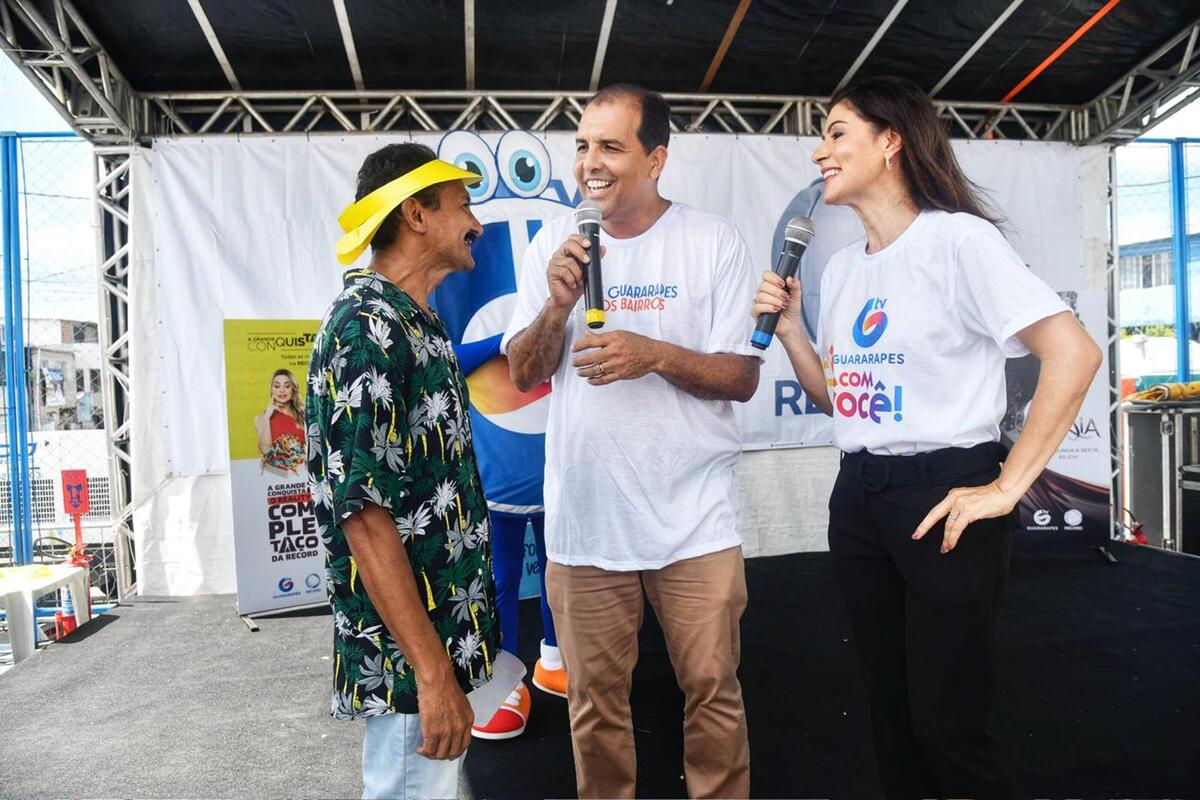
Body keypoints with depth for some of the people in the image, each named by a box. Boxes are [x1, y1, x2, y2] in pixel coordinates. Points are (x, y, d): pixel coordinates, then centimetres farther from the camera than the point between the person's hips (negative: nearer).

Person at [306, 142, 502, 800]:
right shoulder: (366, 328, -20)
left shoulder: (415, 323, 10)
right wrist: (432, 672, -23)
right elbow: (363, 516, -25)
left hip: (442, 633, 9)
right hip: (409, 652, -9)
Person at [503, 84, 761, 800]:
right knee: (596, 701, 14)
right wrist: (558, 306, -15)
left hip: (694, 519, -2)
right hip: (583, 518, 2)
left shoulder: (715, 242, -3)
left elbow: (743, 379, -5)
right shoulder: (553, 245, 5)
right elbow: (523, 374, 3)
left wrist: (656, 354, -21)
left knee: (712, 691, 10)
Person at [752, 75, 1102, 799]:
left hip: (944, 495, -7)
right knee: (892, 712, 16)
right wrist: (789, 326, 3)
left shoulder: (957, 238, -10)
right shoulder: (842, 268, 12)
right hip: (859, 498, 7)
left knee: (948, 730, 1)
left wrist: (1007, 487, -19)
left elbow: (1074, 353, -18)